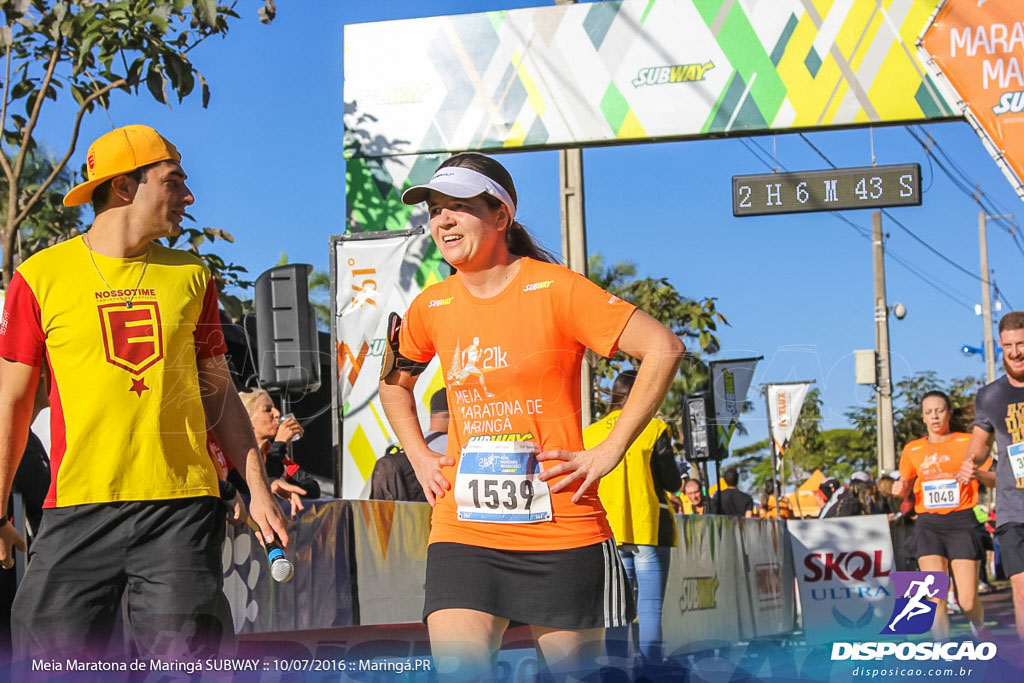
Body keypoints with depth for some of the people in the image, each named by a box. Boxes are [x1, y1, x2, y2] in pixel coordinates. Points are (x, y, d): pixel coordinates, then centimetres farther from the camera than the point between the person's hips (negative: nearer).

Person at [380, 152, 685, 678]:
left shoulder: (555, 288, -6)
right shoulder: (432, 307, 8)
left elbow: (663, 349, -9)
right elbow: (393, 383, 29)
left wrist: (608, 452, -11)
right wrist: (419, 456, 13)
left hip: (561, 531, -3)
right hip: (462, 532, 3)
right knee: (456, 670, -13)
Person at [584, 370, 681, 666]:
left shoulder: (590, 434, 6)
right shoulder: (653, 429, -5)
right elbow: (672, 483, -2)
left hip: (609, 531, 4)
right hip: (649, 529, -3)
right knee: (650, 608, -5)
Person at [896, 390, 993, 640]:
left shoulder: (967, 443, 5)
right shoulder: (912, 450, 12)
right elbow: (905, 485, 23)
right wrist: (899, 489, -1)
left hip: (962, 522, -2)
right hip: (928, 525, 2)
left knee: (967, 601, -4)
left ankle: (979, 627, 30)